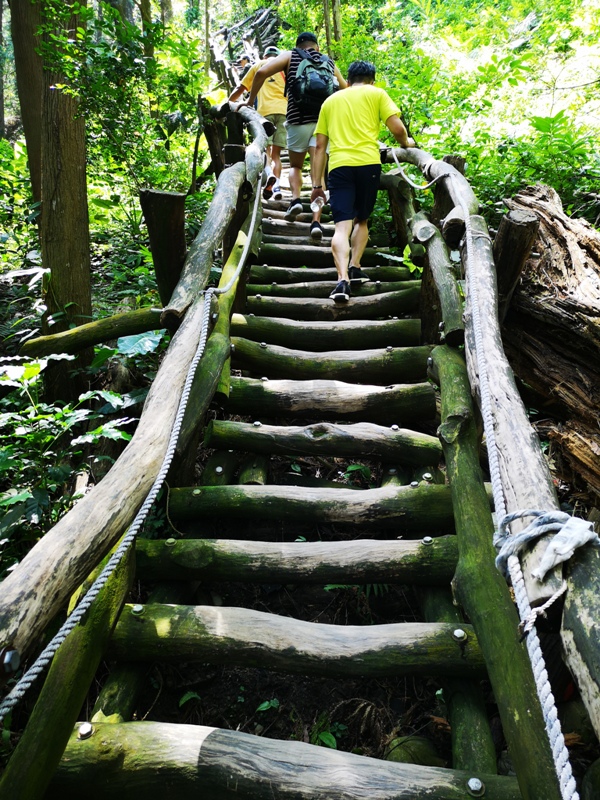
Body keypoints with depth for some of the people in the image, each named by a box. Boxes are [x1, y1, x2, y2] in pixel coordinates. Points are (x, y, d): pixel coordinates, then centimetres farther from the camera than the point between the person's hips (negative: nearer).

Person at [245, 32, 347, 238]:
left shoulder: (290, 56, 11)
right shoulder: (329, 63, 19)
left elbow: (262, 72, -1)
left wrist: (251, 100, 8)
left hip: (298, 121, -1)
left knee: (295, 165, 20)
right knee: (318, 175, -2)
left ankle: (295, 199, -6)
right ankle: (316, 221, -17)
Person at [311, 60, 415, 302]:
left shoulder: (331, 100, 24)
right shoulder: (376, 93, 16)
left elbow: (320, 146, 17)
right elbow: (397, 128, 3)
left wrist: (316, 184, 18)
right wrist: (407, 143, 25)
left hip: (338, 165, 1)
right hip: (368, 163, -1)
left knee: (342, 226, -8)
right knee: (362, 220, 18)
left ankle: (343, 279, -27)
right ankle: (354, 268, 4)